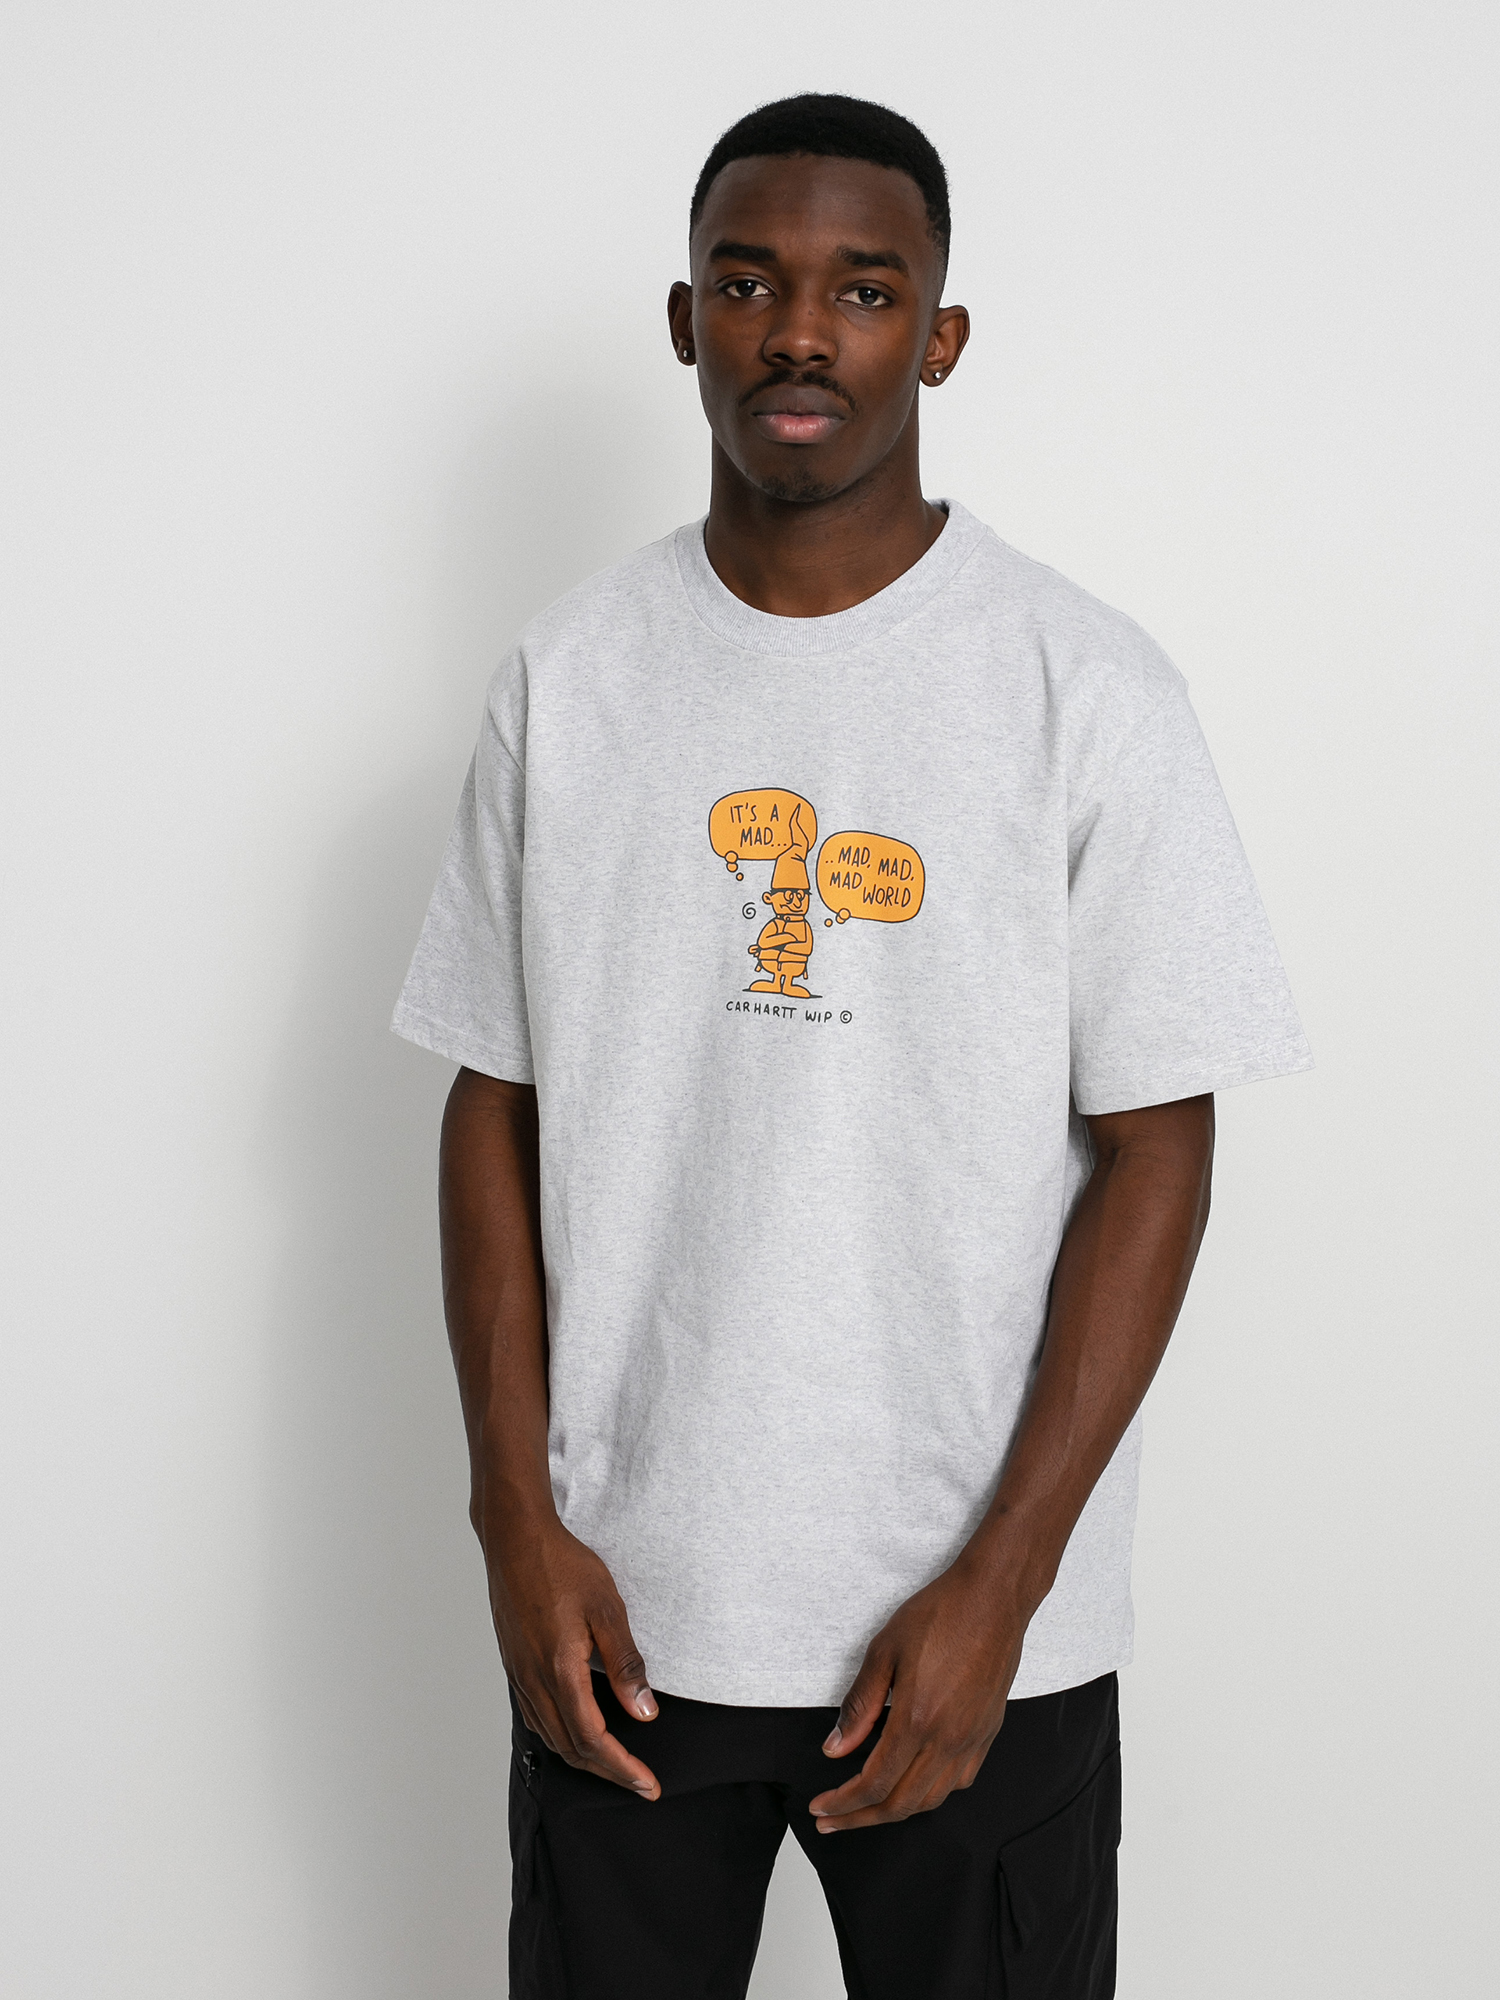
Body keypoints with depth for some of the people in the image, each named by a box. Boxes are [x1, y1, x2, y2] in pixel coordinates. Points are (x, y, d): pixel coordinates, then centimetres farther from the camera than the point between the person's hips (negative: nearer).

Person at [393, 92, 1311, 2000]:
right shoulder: (568, 677, 2)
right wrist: (517, 1520, -2)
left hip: (975, 1625, -2)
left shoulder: (1084, 688, -6)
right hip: (620, 1604, 2)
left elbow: (1154, 1150, -7)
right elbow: (496, 1109, 5)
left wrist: (998, 1585, -11)